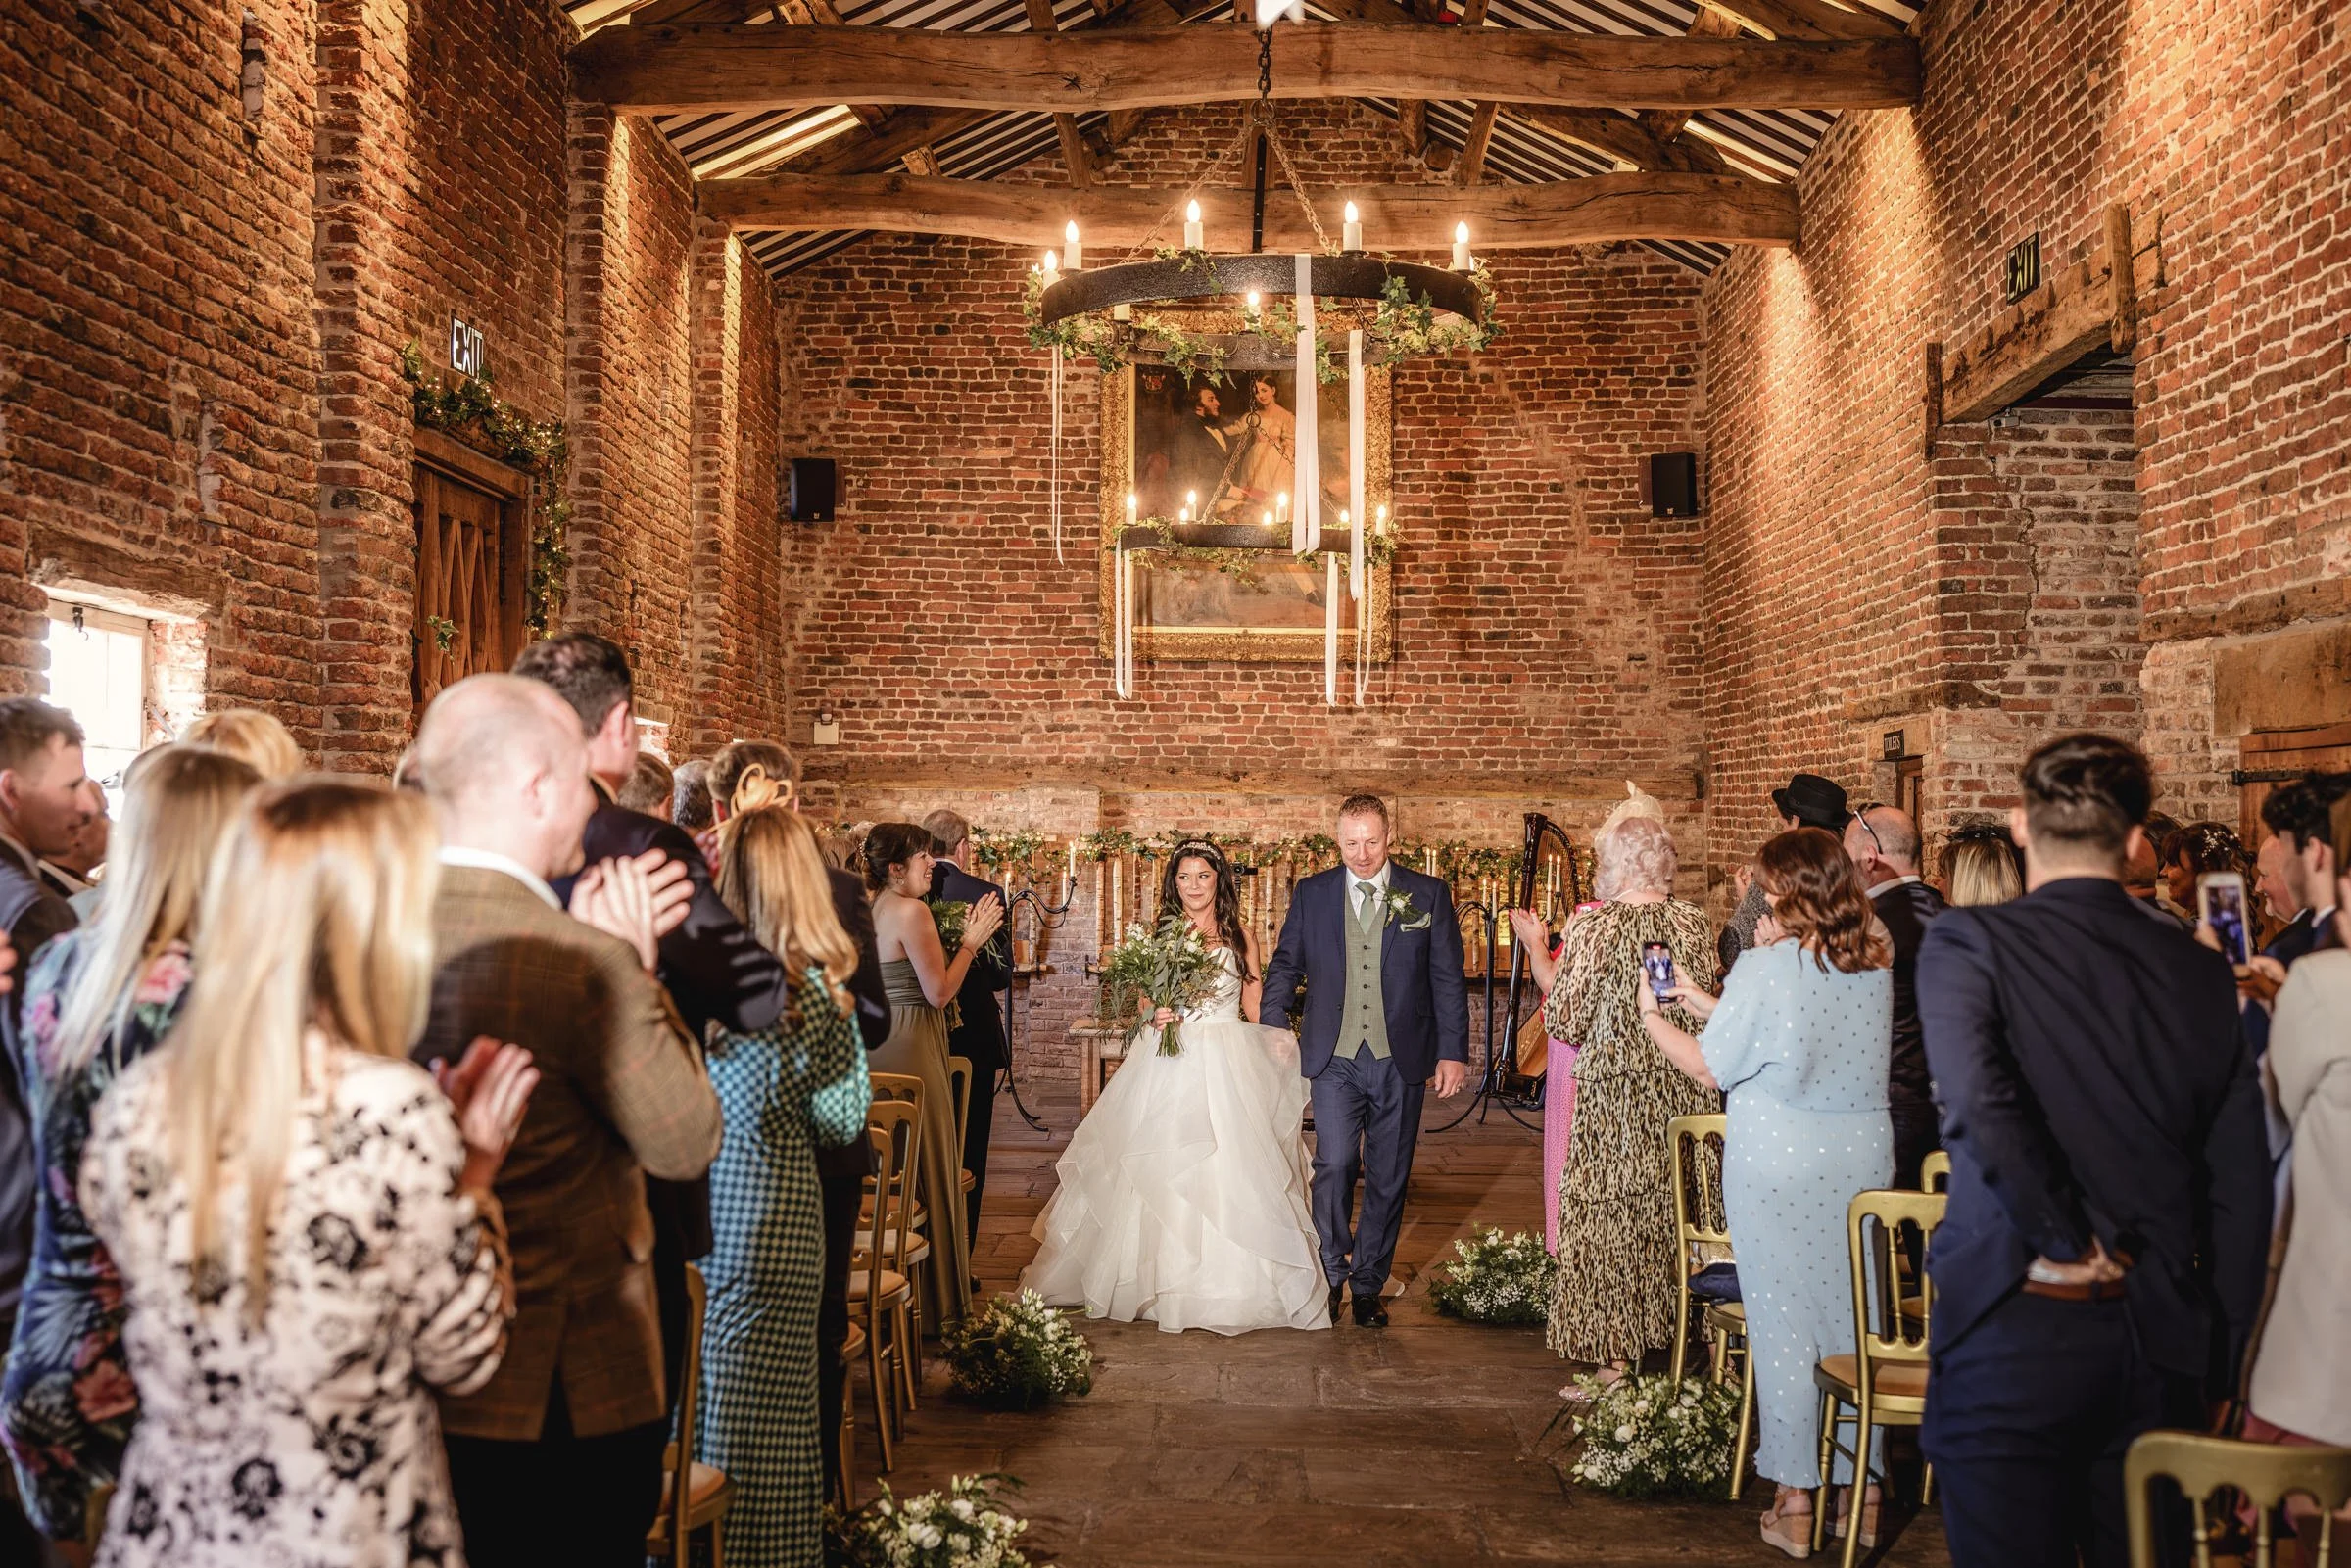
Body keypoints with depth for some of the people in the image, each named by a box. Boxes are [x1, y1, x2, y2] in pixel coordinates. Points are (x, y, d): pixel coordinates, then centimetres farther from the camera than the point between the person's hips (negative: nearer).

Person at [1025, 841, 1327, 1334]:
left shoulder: (1240, 936, 6)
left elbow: (1254, 1006, 7)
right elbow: (1144, 1003, 9)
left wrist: (1276, 1041, -11)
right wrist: (1153, 1017, -14)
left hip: (1229, 1064, 0)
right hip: (1169, 1064, 0)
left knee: (1229, 1169, -2)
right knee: (1161, 1167, -1)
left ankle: (1229, 1285, 8)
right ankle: (1163, 1278, 11)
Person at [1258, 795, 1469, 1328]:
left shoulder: (1428, 895, 2)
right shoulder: (1311, 894, 5)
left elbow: (1448, 979, 3)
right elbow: (1283, 967, 12)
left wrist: (1453, 1053, -2)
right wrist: (1273, 1033, 2)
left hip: (1401, 1062, 0)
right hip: (1335, 1059, 0)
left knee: (1387, 1178, 6)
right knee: (1334, 1166, -10)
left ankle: (1368, 1285, 21)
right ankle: (1331, 1274, 12)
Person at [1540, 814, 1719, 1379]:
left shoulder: (1594, 928, -12)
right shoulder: (1694, 922, 0)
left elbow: (1568, 1022, -10)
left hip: (1614, 1093, -4)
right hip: (1686, 1093, 4)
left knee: (1610, 1213, 4)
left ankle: (1616, 1353, 6)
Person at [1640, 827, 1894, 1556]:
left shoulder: (1768, 969, -14)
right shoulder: (1875, 962, 4)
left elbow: (1709, 1066, -6)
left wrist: (1653, 1015, 10)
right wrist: (1708, 1005, 19)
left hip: (1778, 1161, -5)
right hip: (1864, 1155, 5)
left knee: (1784, 1324, 4)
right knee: (1854, 1320, 12)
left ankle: (1796, 1503, 12)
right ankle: (1863, 1496, 20)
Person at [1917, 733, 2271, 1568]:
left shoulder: (1967, 942, -8)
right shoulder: (2202, 972, 5)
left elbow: (1979, 1103, -26)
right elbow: (2241, 1190, 7)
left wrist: (2068, 1245, -12)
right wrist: (2218, 1365, 15)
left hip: (2012, 1333, -4)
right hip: (2161, 1352, 4)